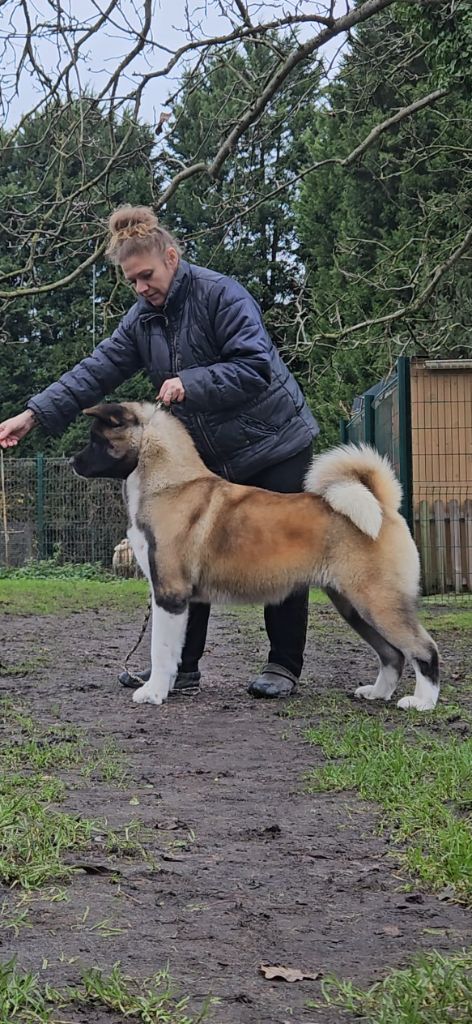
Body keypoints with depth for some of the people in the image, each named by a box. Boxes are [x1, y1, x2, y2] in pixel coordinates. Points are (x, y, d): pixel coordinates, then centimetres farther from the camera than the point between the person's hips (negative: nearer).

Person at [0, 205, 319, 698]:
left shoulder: (221, 294, -18)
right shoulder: (143, 318, 3)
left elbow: (255, 367, -25)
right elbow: (96, 371, -2)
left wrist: (192, 383, -35)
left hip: (274, 445, -7)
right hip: (209, 457, 7)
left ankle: (283, 666, 6)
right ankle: (180, 666, 11)